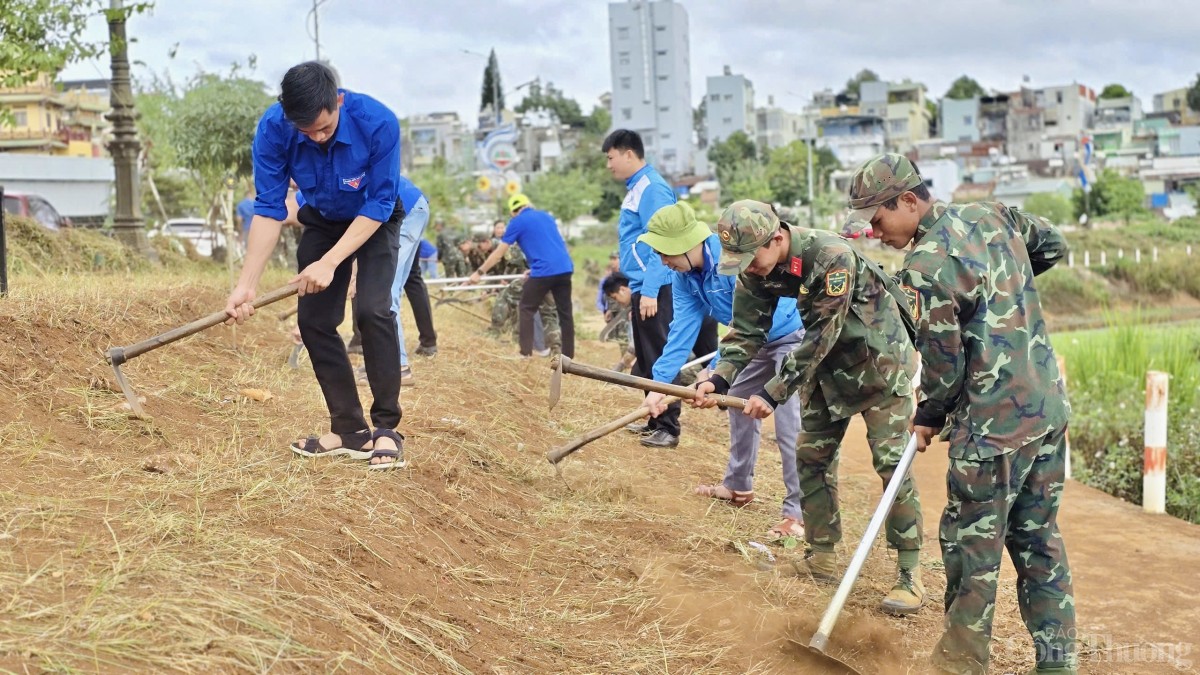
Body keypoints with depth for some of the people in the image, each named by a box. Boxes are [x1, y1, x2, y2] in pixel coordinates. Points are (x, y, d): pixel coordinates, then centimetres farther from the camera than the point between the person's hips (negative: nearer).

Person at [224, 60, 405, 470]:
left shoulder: (377, 123, -35)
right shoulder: (273, 129, -27)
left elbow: (378, 204, -27)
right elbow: (268, 208, -23)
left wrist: (329, 263, -33)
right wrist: (247, 284, -28)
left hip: (374, 222, -3)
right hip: (322, 221, 4)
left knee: (373, 311, -22)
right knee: (313, 320, -3)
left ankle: (386, 428, -13)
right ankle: (350, 430, 6)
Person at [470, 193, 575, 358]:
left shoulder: (517, 222, 5)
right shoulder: (547, 216, 22)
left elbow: (499, 253, 8)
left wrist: (479, 272, 15)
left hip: (544, 271, -6)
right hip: (565, 268, 6)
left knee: (526, 310, 7)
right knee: (565, 312, 11)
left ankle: (526, 353, 0)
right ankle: (568, 355, 13)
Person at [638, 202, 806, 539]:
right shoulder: (684, 276, -7)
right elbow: (682, 330, -11)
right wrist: (659, 384, -20)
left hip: (793, 333, -9)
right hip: (760, 338, 10)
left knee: (789, 423, -16)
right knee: (739, 401, 19)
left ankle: (799, 512, -12)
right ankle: (738, 486, 36)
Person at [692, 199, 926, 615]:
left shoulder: (832, 257, -33)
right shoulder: (755, 271, -12)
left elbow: (819, 338, -31)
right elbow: (746, 332, -8)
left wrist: (773, 393, -31)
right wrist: (718, 379, -26)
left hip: (878, 360, -7)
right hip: (827, 363, 7)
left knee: (891, 463, -10)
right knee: (811, 454, 6)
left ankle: (910, 574, -4)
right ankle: (822, 556, 18)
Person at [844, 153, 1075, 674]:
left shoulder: (925, 265, -17)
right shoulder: (991, 215, 5)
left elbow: (943, 361, -12)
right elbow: (1053, 245, 22)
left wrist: (927, 417, 4)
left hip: (993, 425, -8)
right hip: (1049, 408, 8)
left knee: (972, 546, 4)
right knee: (1038, 538, 16)